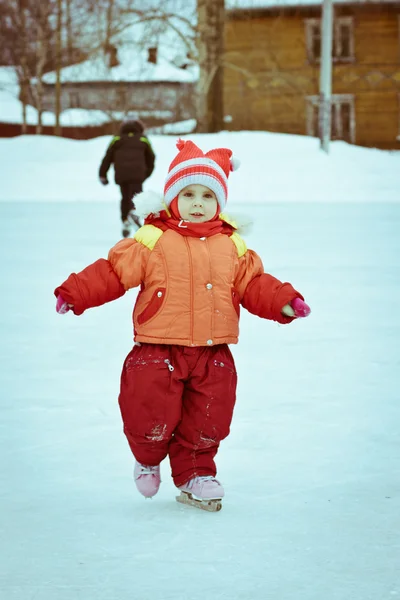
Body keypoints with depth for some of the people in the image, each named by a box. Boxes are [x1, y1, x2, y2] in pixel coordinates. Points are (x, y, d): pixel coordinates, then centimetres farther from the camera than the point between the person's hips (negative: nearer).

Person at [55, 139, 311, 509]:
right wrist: (75, 293, -13)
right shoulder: (151, 242, -4)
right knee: (152, 421, -4)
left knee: (208, 423, 3)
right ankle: (148, 458, 29)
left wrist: (283, 301, -3)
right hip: (158, 352, -3)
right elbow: (112, 271, -4)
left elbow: (254, 284, 12)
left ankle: (195, 472, 27)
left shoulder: (232, 246, 7)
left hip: (212, 354, 3)